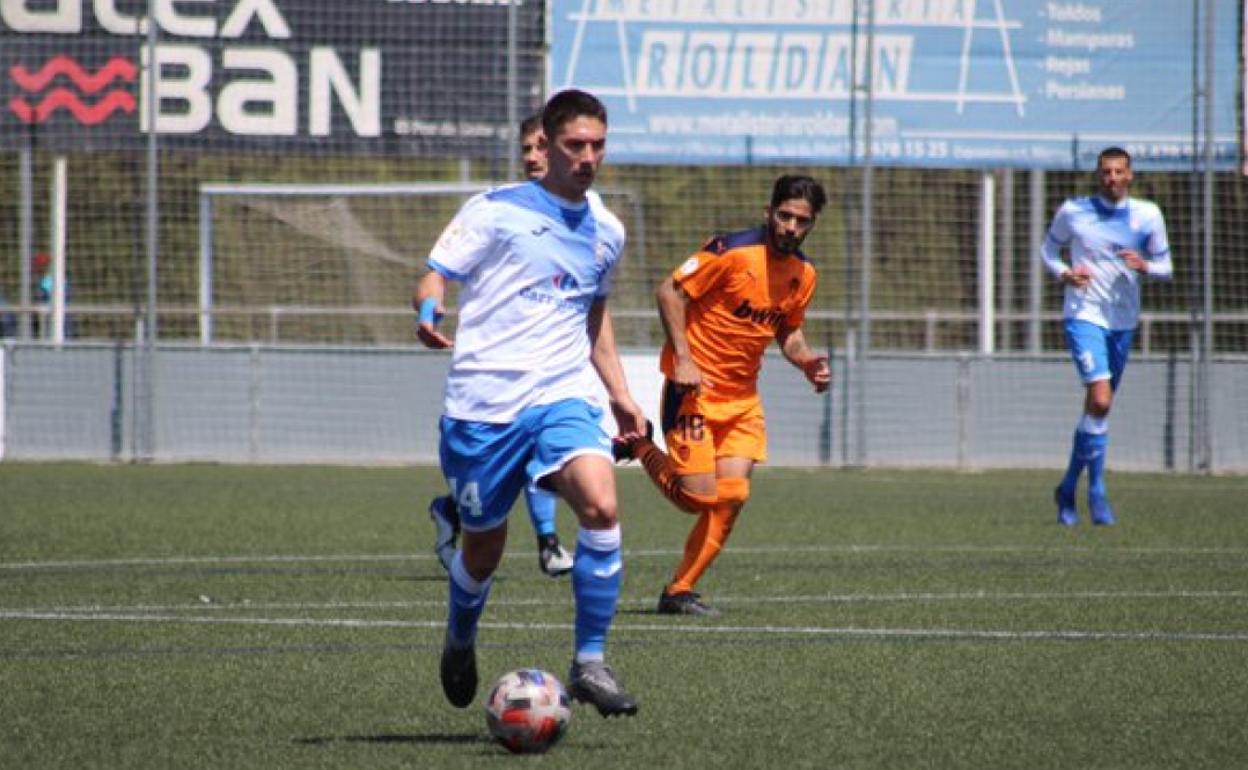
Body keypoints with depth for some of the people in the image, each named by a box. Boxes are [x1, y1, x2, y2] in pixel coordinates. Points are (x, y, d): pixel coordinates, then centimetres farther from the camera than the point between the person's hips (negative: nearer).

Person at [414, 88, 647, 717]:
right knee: (483, 546, 7)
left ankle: (589, 664, -16)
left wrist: (620, 396, 23)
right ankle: (460, 642, 40)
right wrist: (428, 313, -28)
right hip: (483, 402, -3)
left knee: (601, 506, -24)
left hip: (564, 396, 3)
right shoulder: (496, 211, -2)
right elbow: (435, 277, -4)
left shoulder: (606, 231, 14)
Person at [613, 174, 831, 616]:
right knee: (700, 496, -11)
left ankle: (679, 592, 7)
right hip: (695, 385, -6)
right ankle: (640, 449, 19)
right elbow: (670, 292, -14)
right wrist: (683, 359, -20)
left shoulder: (803, 273, 5)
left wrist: (806, 361, -2)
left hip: (742, 396, 6)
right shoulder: (732, 251, -17)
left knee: (732, 494, -5)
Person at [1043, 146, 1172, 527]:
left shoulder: (1148, 215, 1)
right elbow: (1049, 248, 11)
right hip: (1084, 316, -4)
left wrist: (1145, 266, -15)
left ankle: (1068, 488, 28)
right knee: (1100, 400, -20)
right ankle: (1097, 493, -12)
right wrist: (1063, 273, -10)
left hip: (1123, 321, 4)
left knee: (1097, 406, 11)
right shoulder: (1072, 211, -4)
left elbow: (1165, 266, 7)